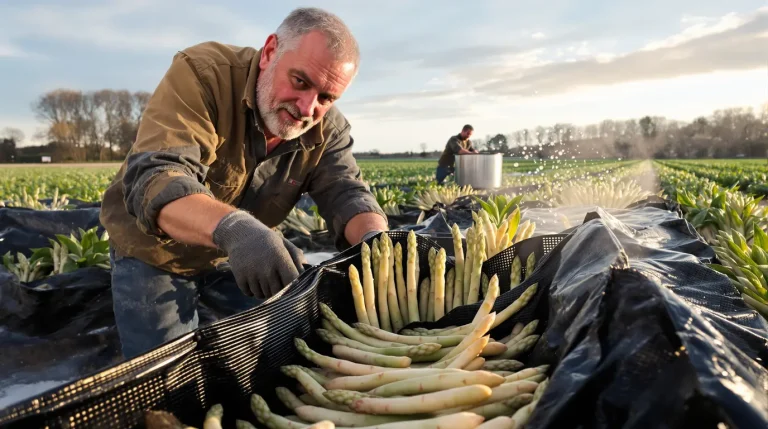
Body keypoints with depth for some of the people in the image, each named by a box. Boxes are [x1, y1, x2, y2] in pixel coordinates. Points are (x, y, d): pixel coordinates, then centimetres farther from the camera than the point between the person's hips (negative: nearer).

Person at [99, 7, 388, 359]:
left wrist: (376, 241, -45)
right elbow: (154, 178, -39)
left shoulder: (327, 129, -13)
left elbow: (346, 194, -21)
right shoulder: (200, 73, -27)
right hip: (155, 254, -3)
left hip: (241, 255, 4)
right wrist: (232, 228, -59)